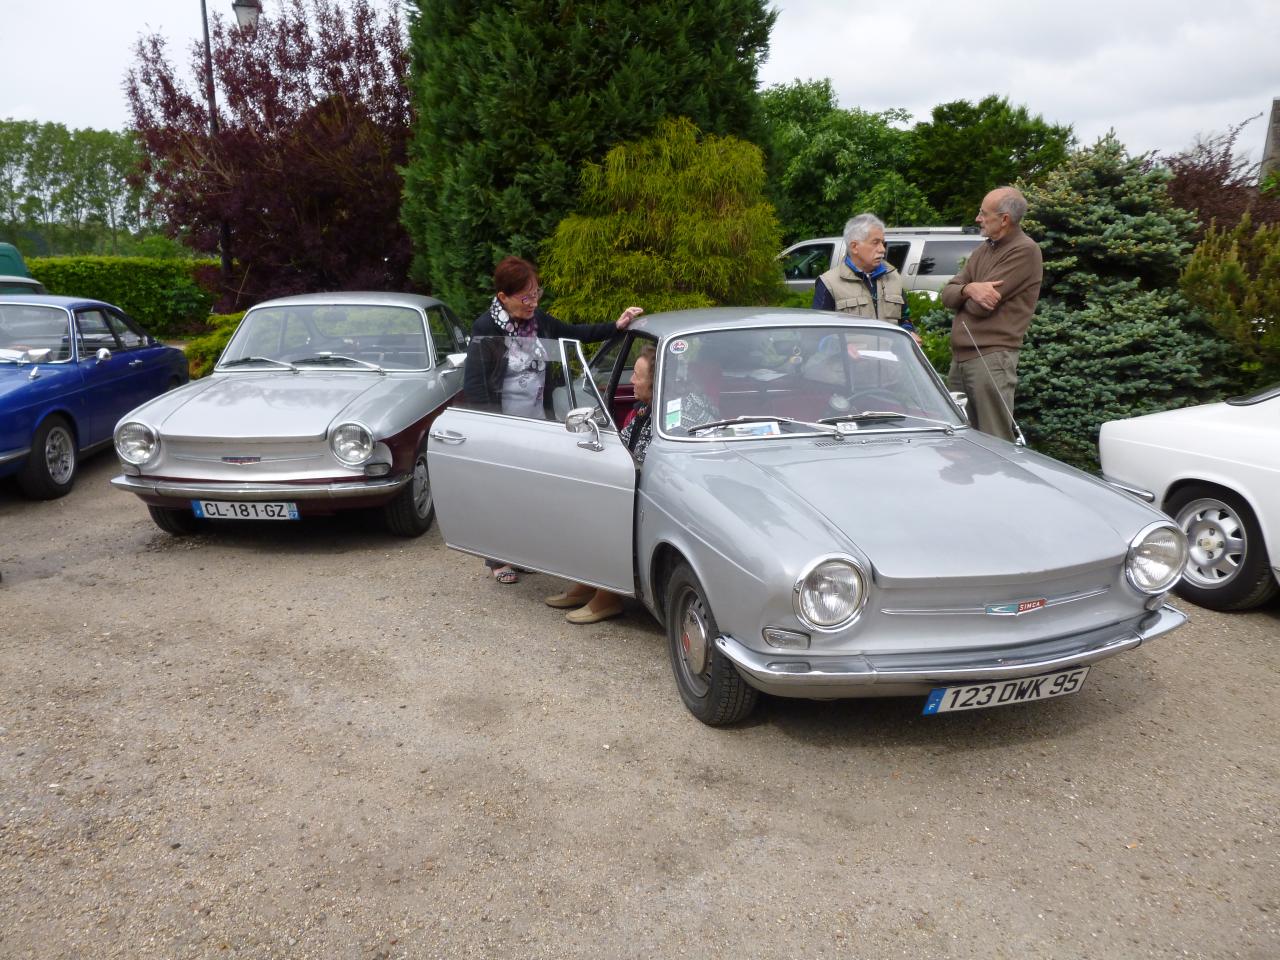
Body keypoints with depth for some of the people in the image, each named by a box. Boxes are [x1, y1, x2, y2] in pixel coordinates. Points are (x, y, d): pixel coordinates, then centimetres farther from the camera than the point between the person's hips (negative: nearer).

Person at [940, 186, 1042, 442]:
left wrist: (968, 290, 5)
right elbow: (947, 295, 9)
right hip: (960, 356, 9)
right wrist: (968, 289, -12)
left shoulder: (1024, 251, -9)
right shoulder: (984, 250, 18)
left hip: (991, 358, -8)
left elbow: (981, 305, -16)